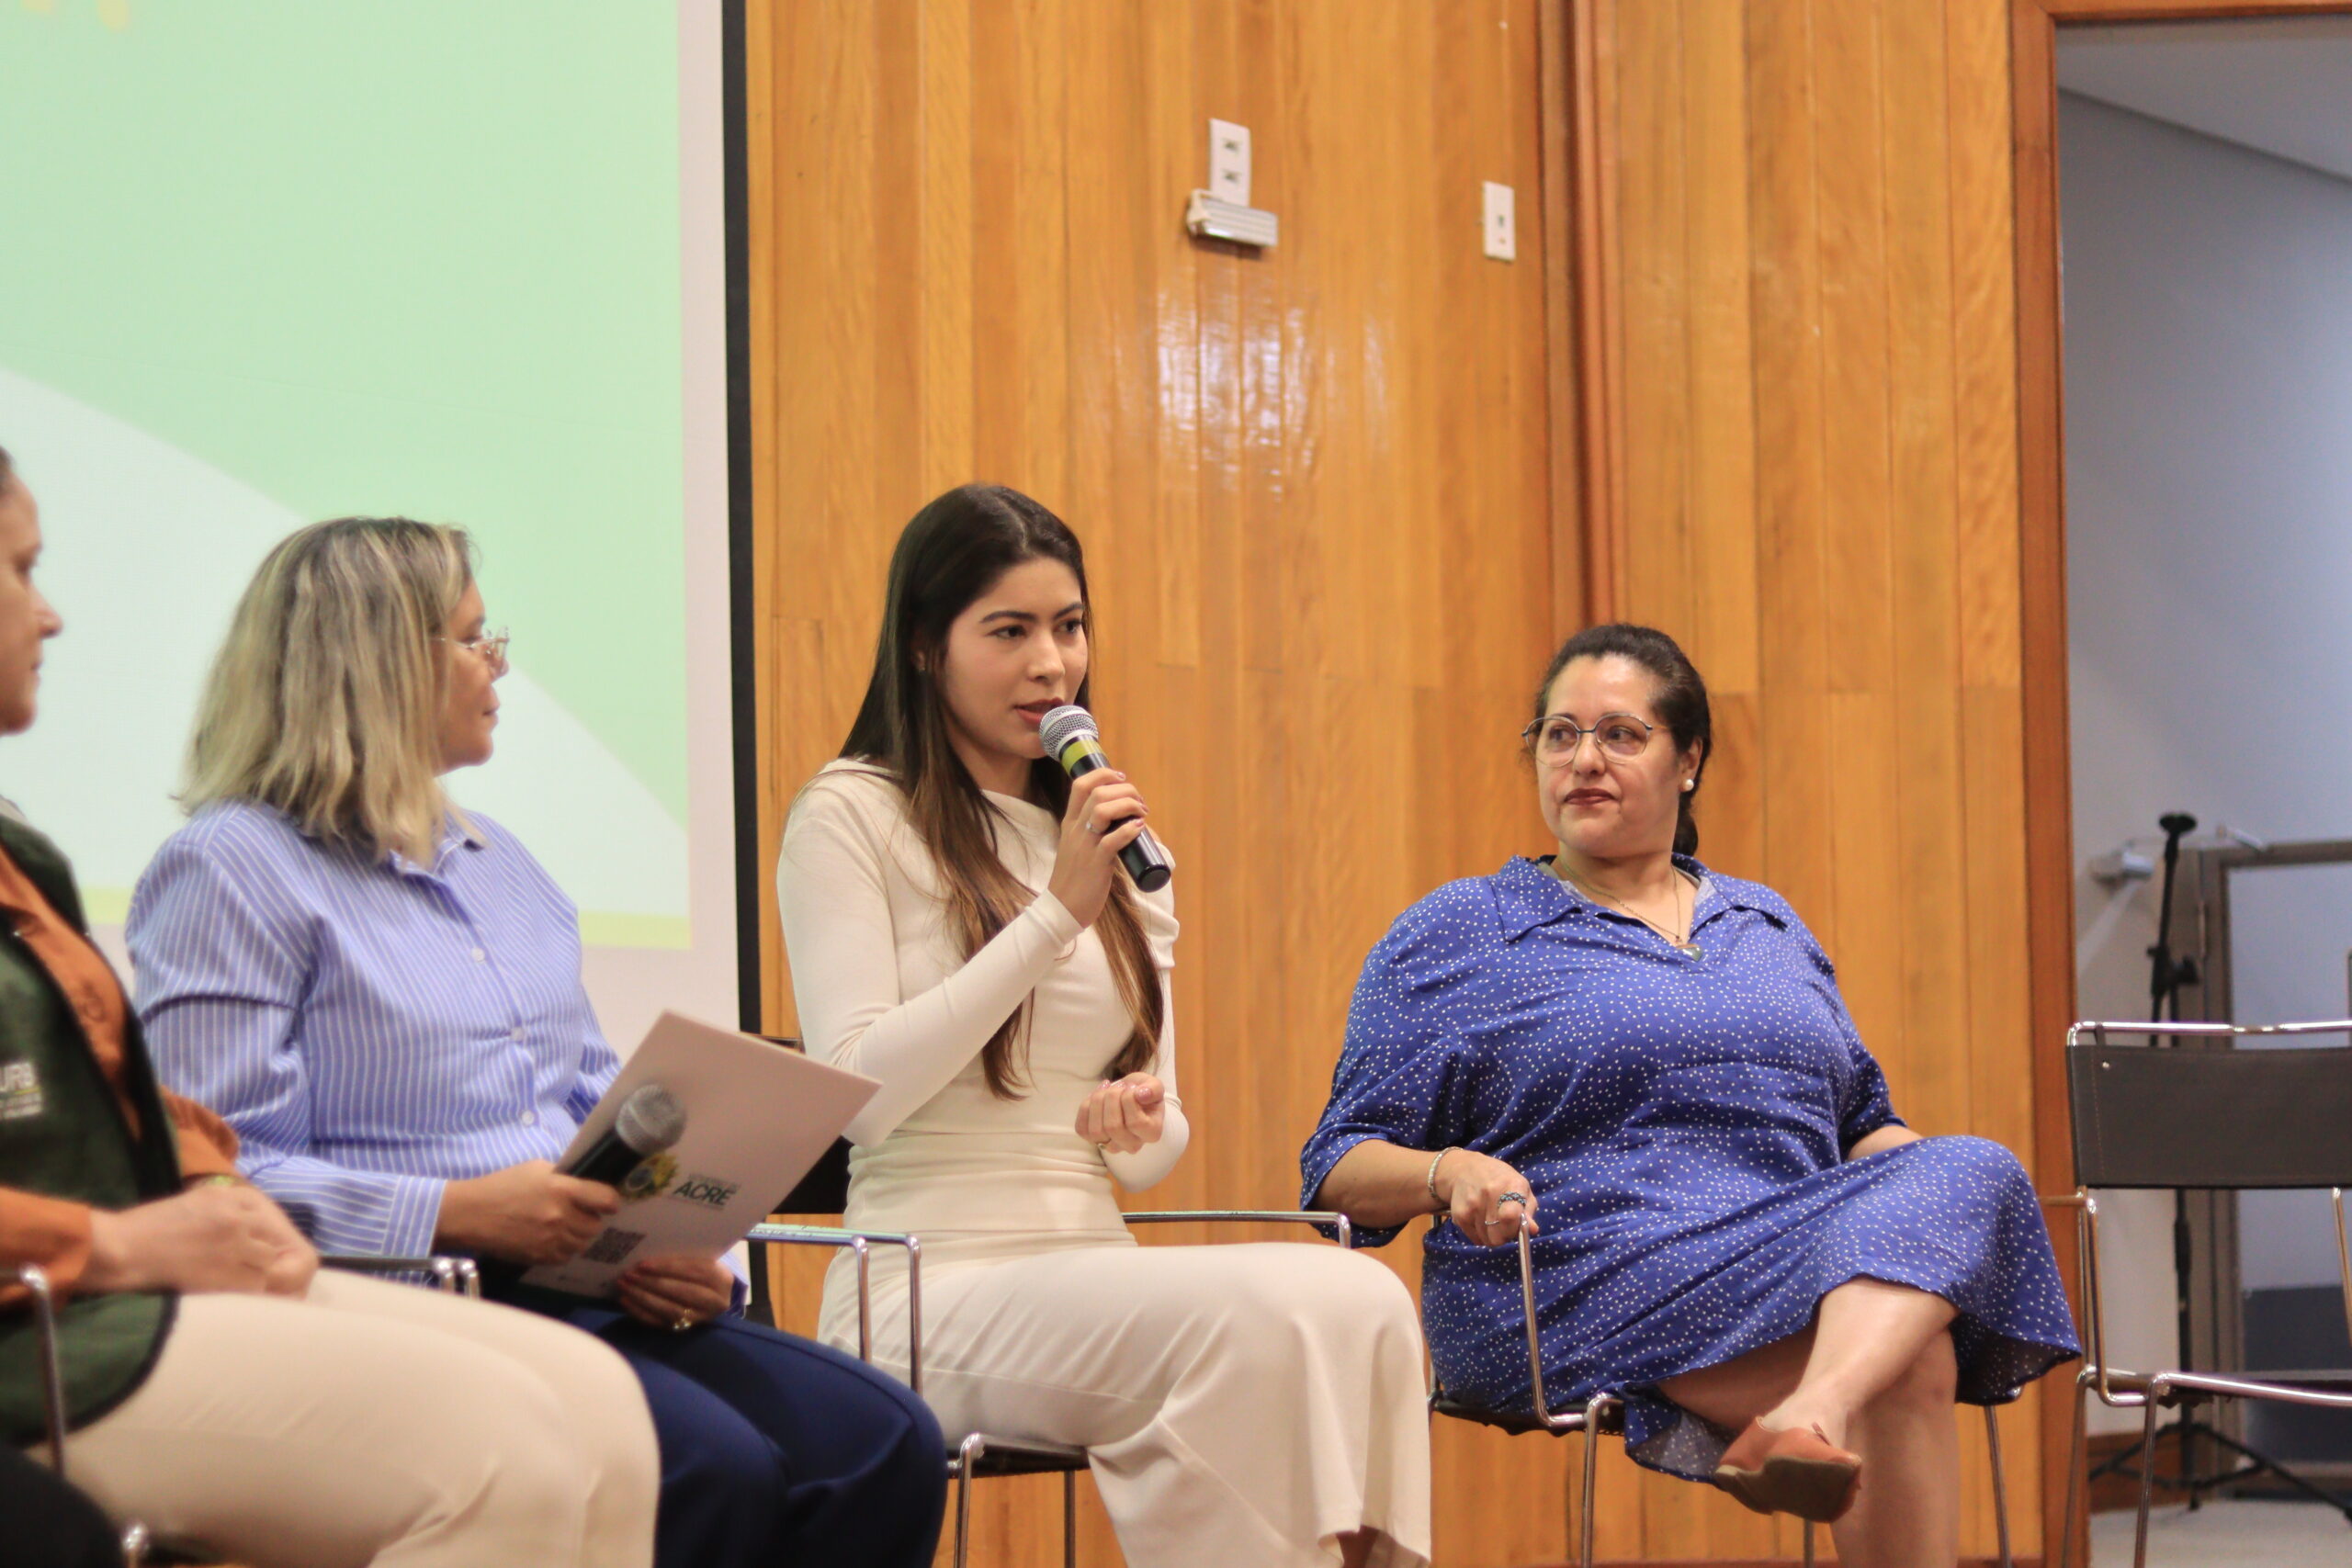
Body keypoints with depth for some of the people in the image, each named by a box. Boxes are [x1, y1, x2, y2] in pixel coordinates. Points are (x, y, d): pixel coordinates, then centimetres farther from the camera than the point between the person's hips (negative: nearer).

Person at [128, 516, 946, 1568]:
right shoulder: (228, 870, -1)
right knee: (716, 1471, -32)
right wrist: (459, 1213, -20)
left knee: (887, 1448, -17)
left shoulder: (499, 862, 26)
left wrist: (679, 1248, 2)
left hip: (588, 1301, 8)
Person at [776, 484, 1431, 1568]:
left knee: (1362, 1300, -26)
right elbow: (856, 1099, -9)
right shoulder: (852, 815, 2)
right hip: (932, 1290, -6)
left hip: (1095, 1282, 6)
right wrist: (1058, 913, -10)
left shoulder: (1115, 839, 22)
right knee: (1259, 1313, -33)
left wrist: (1137, 1123, -4)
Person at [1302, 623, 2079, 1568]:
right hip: (1587, 1288, -5)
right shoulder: (1450, 938, 11)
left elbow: (1859, 1122, 30)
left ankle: (1810, 1421, -51)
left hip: (1800, 1260, 5)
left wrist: (1919, 1167, 6)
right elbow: (1340, 1168, 6)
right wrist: (1448, 1175, -17)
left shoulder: (1769, 926, 25)